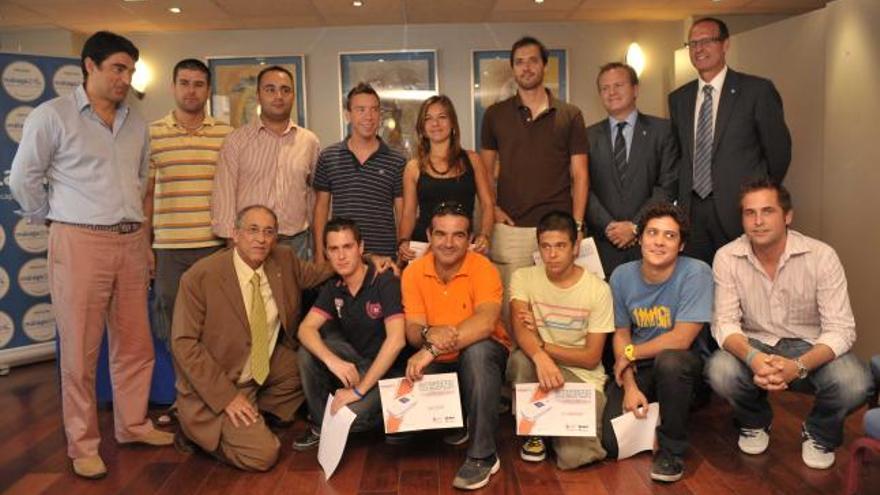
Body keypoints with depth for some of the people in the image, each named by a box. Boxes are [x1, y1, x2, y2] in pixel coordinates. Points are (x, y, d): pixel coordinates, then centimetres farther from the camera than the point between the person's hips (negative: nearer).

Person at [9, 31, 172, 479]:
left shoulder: (135, 124, 13)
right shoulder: (53, 115, -3)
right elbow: (23, 179, 0)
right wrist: (54, 221, 7)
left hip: (131, 242, 5)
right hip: (80, 244, -5)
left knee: (135, 344, 11)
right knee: (80, 349, 3)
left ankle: (133, 424, 27)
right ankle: (83, 445, 15)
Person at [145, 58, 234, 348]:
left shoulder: (227, 135, 6)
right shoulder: (152, 134, 5)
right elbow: (146, 194, 7)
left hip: (216, 247, 0)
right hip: (168, 248, 0)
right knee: (170, 333, 7)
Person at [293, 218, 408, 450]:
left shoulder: (386, 282, -19)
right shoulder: (333, 288, 1)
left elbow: (396, 340, -28)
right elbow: (306, 329, -8)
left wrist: (359, 389, -28)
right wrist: (332, 360, -29)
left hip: (388, 369, -6)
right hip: (356, 361, 6)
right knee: (307, 352, -16)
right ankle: (319, 425, 1)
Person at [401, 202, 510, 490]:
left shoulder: (483, 269, -19)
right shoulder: (414, 272, -8)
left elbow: (486, 322, -35)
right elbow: (412, 331, -13)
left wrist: (432, 349, -44)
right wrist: (429, 333, -38)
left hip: (483, 356, -3)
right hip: (438, 364, 4)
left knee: (477, 349, -37)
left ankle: (483, 455, -24)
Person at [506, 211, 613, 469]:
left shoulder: (598, 289, -8)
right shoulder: (523, 278, -4)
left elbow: (591, 358, -7)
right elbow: (519, 329, -21)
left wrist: (542, 344, -15)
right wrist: (540, 357, -41)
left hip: (583, 379, -1)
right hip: (540, 368, 2)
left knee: (573, 455, -22)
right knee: (521, 358, -34)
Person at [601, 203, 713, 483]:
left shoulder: (696, 273, -17)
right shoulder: (622, 276, -4)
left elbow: (681, 339, -20)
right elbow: (621, 334, 4)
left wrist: (631, 353, -9)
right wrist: (629, 385, -8)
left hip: (682, 365, -3)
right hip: (636, 369, 3)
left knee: (669, 360, -39)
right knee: (611, 444, -13)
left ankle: (672, 450, -13)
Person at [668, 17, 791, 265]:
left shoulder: (757, 90, -4)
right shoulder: (678, 98, 11)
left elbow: (778, 151, 0)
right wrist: (683, 196, 11)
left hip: (740, 210, -4)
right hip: (691, 212, 4)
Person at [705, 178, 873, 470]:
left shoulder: (821, 256, -15)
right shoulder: (727, 258, -11)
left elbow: (840, 329, -17)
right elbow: (725, 322, -13)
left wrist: (798, 366, -36)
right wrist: (752, 357, -35)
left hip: (811, 348, 0)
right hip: (756, 345, 1)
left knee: (855, 384, -31)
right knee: (720, 371, -31)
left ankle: (818, 435, 7)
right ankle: (755, 423, 7)